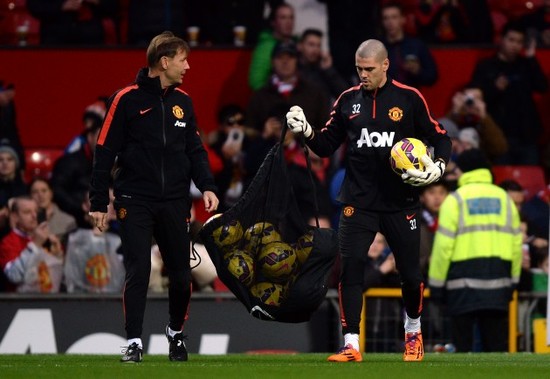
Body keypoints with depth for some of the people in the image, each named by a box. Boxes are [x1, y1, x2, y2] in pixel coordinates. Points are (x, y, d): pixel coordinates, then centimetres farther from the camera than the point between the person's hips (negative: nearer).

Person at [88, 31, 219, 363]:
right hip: (135, 201, -4)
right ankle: (134, 342, -4)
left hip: (175, 201, 4)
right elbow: (105, 152, -3)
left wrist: (207, 186, -2)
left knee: (181, 273, 7)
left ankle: (177, 333, 28)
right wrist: (99, 203, -4)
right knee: (138, 271, -9)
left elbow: (196, 149, 15)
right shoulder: (127, 99, -5)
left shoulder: (183, 101, 10)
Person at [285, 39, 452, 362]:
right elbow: (327, 145, 10)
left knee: (410, 272, 4)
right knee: (350, 268, -11)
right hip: (358, 201, 1)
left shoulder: (410, 98, -2)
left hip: (401, 202, -1)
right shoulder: (348, 100, 6)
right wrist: (306, 130, -9)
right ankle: (351, 345, -7)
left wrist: (437, 167, -14)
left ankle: (413, 332, 31)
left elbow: (441, 139, 4)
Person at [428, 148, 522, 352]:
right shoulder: (504, 199, 10)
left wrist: (436, 283, -1)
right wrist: (512, 280, 18)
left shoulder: (455, 200, -2)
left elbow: (443, 244, -7)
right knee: (496, 342, 6)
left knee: (462, 343, 0)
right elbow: (516, 242, 9)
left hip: (463, 281, -4)